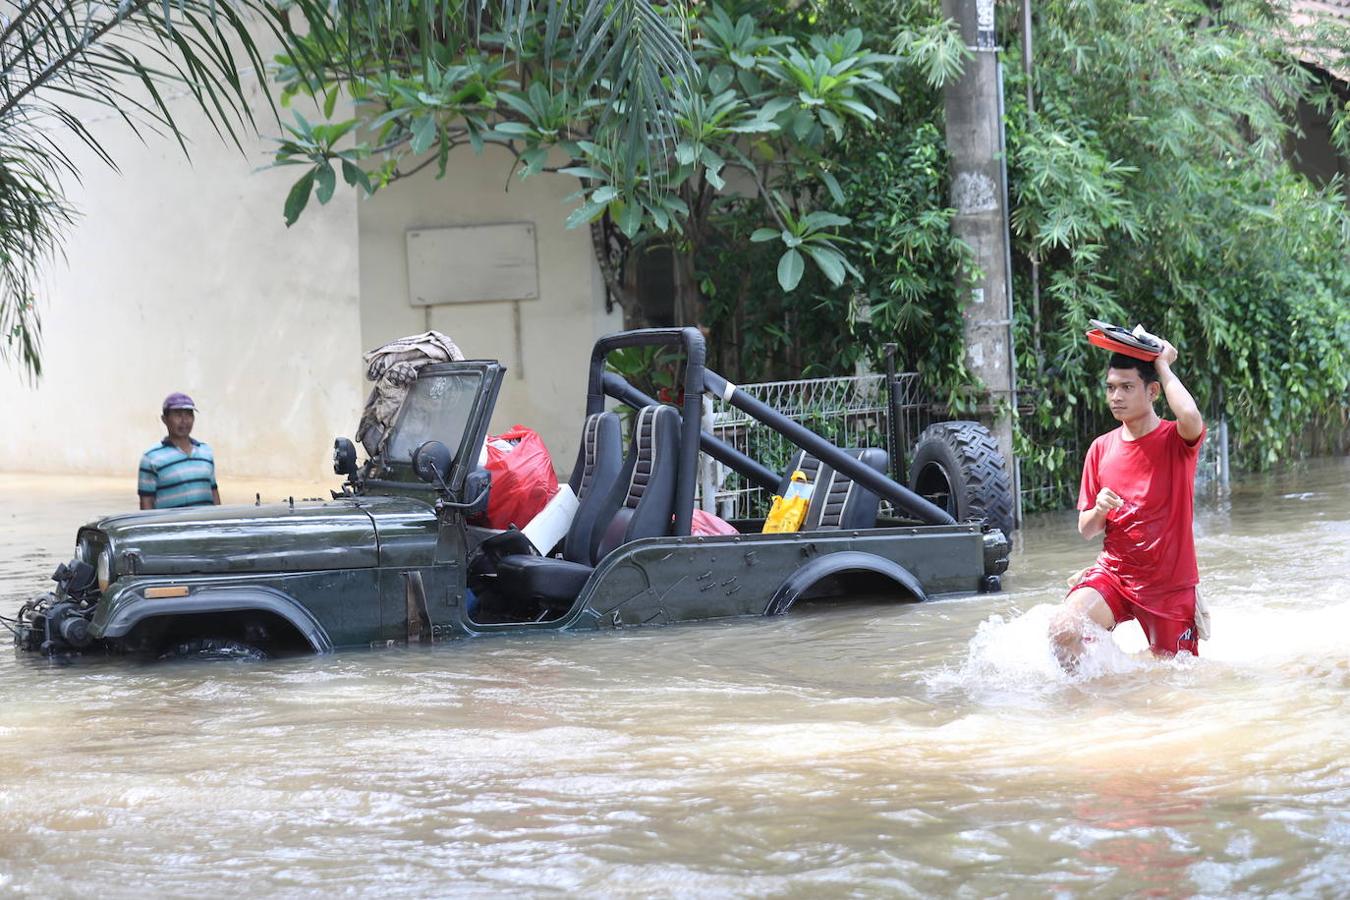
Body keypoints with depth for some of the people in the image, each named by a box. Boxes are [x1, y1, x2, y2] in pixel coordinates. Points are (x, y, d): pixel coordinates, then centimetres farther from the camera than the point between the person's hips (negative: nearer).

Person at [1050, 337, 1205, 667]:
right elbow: (1086, 529, 10)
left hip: (1170, 584, -2)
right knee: (1063, 630, -26)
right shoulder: (1101, 448, 4)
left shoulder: (1176, 441, -8)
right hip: (1113, 574, 2)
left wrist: (1163, 365, -19)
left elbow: (1191, 418, -36)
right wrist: (1098, 511, -15)